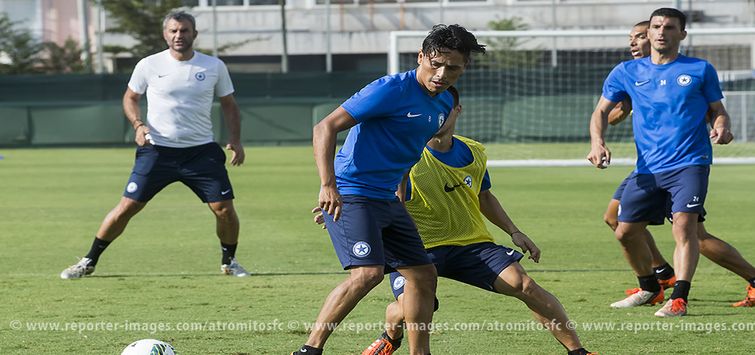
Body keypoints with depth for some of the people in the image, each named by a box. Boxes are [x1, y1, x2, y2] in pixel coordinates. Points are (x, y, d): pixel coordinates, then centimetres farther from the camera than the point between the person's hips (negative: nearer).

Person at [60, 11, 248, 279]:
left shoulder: (214, 67, 2)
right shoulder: (149, 66, -2)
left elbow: (228, 105, 12)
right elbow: (130, 97, 12)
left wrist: (235, 140, -1)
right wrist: (138, 124, -7)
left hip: (201, 152, 1)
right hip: (157, 151, -1)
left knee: (224, 209, -8)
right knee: (126, 208, -5)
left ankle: (229, 262, 18)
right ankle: (89, 262, 9)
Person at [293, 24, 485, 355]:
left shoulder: (445, 102, 9)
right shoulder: (391, 90, -18)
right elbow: (325, 128, -18)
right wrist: (328, 186, -26)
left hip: (387, 200, 9)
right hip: (351, 195, -9)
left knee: (424, 275, 9)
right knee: (368, 272, -24)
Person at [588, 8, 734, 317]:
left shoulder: (700, 70, 4)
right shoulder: (627, 72, 9)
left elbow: (718, 109, 10)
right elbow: (602, 110, 15)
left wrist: (721, 127, -13)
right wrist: (597, 142, -4)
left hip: (689, 163, -4)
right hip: (648, 168, 4)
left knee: (684, 223, -22)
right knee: (626, 231, 7)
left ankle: (679, 299, -24)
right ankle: (649, 288, 31)